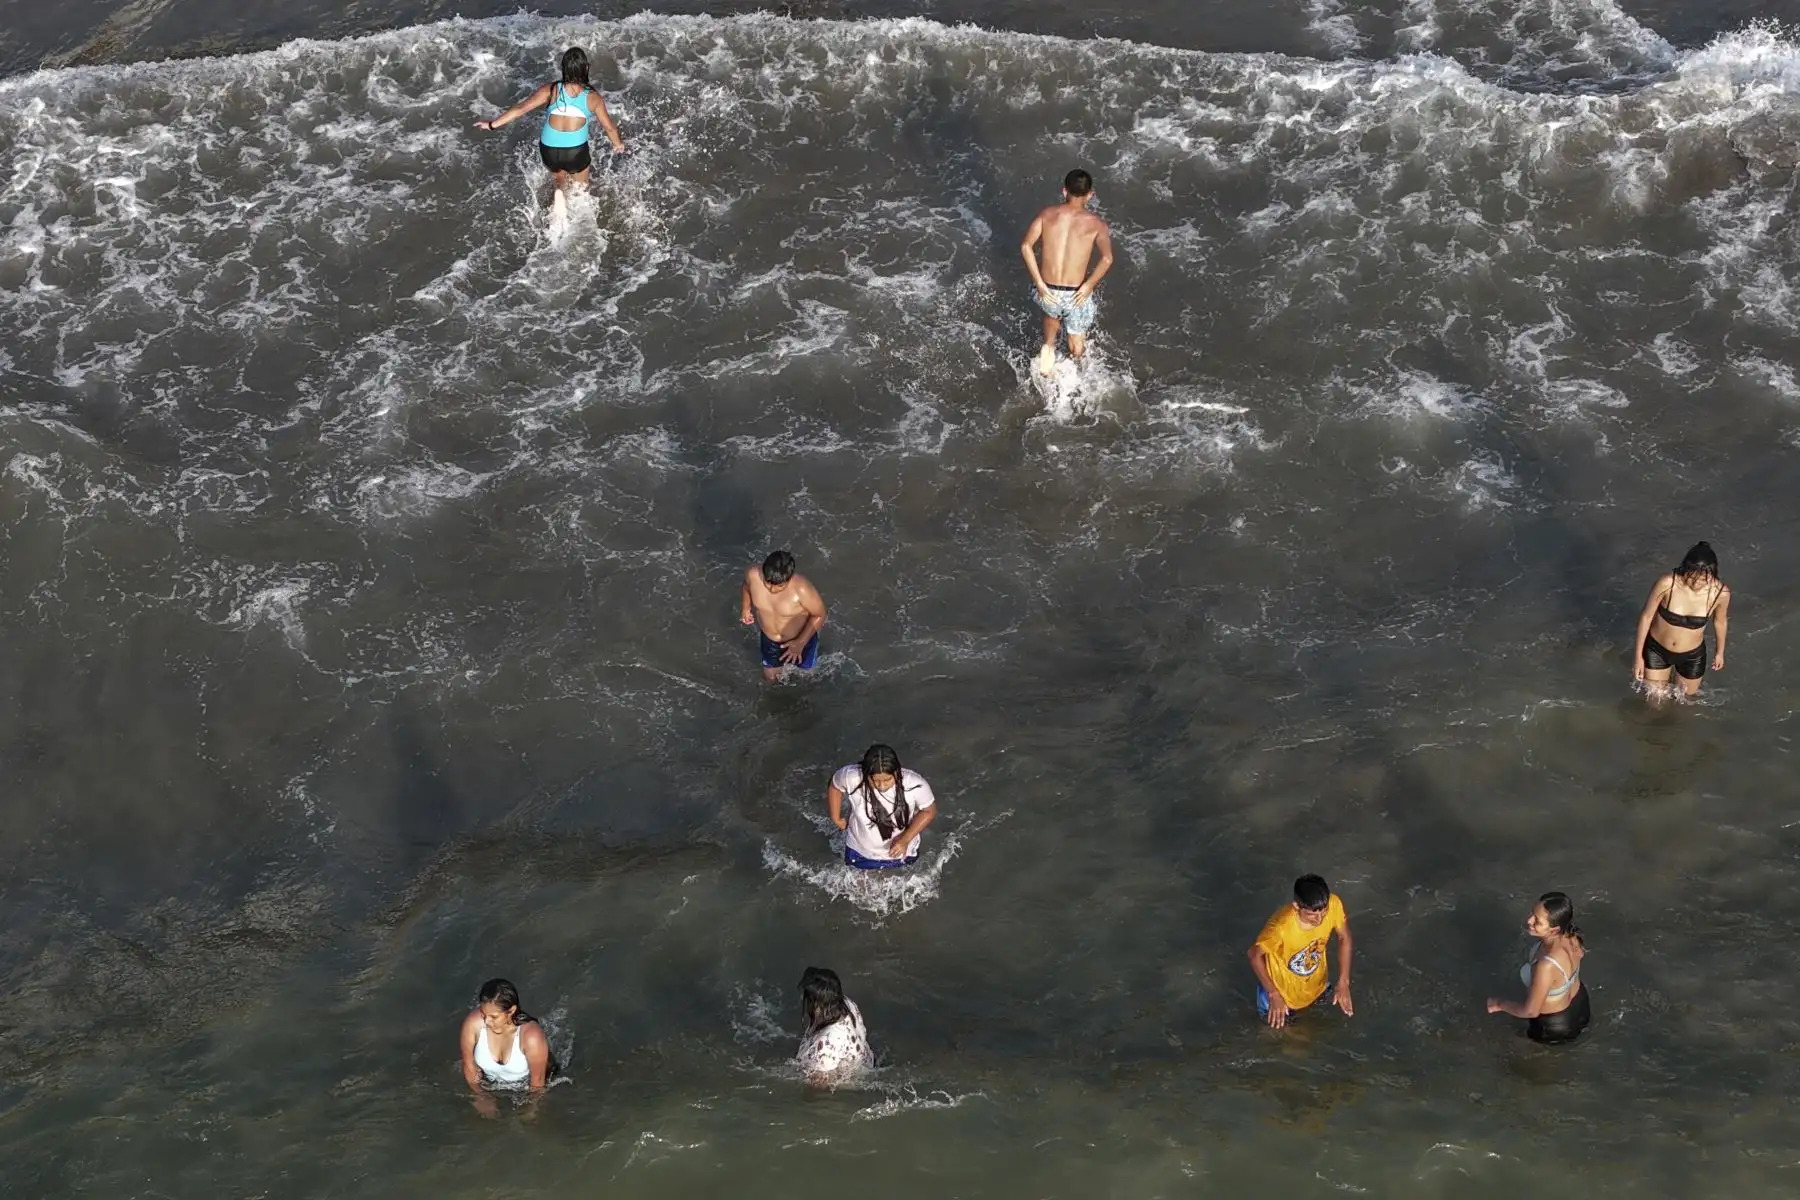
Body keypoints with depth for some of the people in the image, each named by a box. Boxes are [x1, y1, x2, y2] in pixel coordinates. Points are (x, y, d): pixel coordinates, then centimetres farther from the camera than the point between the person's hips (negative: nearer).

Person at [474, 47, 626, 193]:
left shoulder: (551, 90, -12)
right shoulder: (593, 97, -10)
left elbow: (521, 108, -13)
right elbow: (609, 127, 1)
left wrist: (492, 124, -6)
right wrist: (618, 143, 22)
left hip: (550, 151, -1)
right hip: (577, 152, 1)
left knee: (558, 178, 27)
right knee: (581, 187, 30)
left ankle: (559, 189, 2)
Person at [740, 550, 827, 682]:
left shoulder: (801, 589, -42)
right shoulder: (753, 575, -32)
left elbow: (819, 614, -24)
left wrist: (801, 643, -27)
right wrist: (746, 608, 12)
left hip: (801, 637, -2)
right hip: (769, 640, 3)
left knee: (806, 669, 30)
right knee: (770, 678, 24)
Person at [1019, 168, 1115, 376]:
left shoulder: (1048, 214, -3)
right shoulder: (1096, 224, -8)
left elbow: (1026, 246, -12)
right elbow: (1107, 259, -23)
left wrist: (1040, 283, -11)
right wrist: (1089, 285, -13)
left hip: (1048, 291, 2)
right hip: (1076, 296, -2)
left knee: (1052, 310, 40)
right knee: (1077, 347, 26)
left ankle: (1048, 347, 33)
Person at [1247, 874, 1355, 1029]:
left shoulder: (1333, 904, -32)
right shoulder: (1281, 926, -44)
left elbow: (1344, 938, -11)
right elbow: (1255, 956, -25)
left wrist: (1343, 983, -12)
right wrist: (1274, 995, -20)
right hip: (1283, 986, -4)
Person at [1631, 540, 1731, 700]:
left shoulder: (1721, 593, -26)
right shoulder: (1667, 583, -32)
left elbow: (1720, 622, -4)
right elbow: (1646, 616, -16)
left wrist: (1719, 652, 14)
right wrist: (1638, 655, -9)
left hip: (1692, 655, 1)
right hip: (1657, 650, -1)